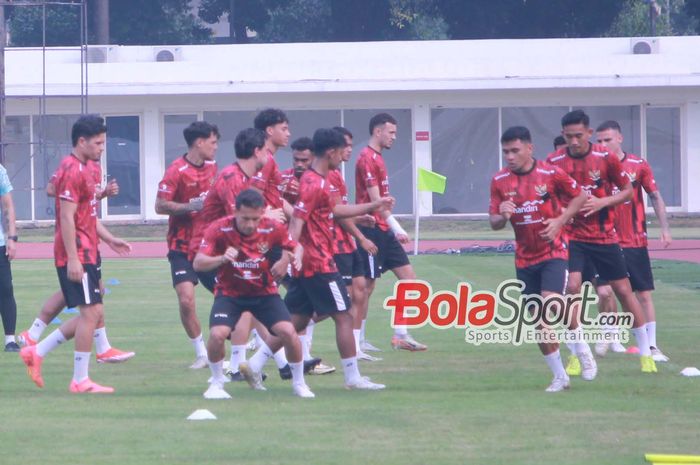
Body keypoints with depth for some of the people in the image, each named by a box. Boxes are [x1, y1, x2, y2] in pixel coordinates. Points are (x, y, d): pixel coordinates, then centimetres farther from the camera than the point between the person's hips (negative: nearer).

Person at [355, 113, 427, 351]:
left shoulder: (376, 158, 17)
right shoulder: (367, 159, -14)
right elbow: (375, 200, -19)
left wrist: (394, 228, 19)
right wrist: (396, 228, -21)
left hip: (383, 231, 10)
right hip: (371, 229, -10)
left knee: (408, 277, 7)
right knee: (367, 285, -4)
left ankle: (401, 335, 10)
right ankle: (357, 340, 2)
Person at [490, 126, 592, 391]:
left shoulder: (550, 174, -9)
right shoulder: (500, 181, 0)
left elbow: (579, 197, 3)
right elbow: (494, 223, 4)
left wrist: (560, 220, -12)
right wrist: (502, 215, -20)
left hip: (553, 251, -4)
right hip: (525, 258, 4)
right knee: (540, 322, 4)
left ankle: (582, 347, 1)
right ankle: (559, 376, 17)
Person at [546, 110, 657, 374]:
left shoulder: (606, 158, -7)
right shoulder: (554, 162, -6)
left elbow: (627, 191, 2)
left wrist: (602, 202, -14)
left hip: (604, 235, 0)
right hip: (571, 235, 0)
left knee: (624, 290, 4)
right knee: (572, 287, -17)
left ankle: (645, 352, 15)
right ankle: (576, 354, -4)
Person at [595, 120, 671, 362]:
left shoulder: (638, 165, -1)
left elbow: (655, 197, 5)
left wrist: (664, 228, -3)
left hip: (635, 241, 0)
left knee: (644, 294, 0)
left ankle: (651, 346, 4)